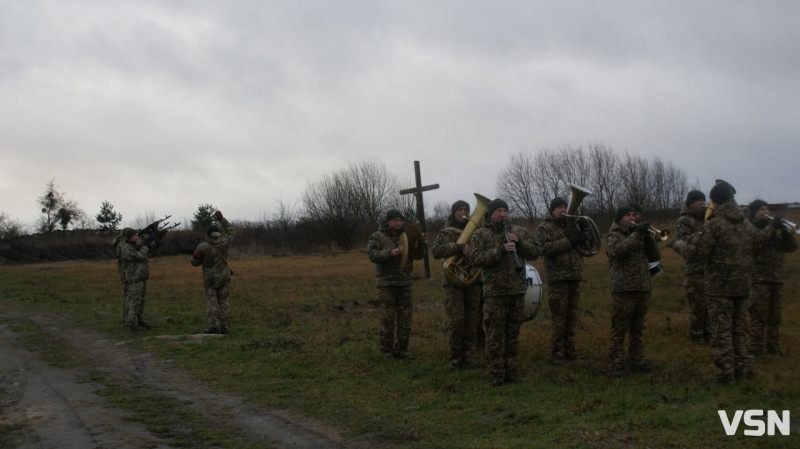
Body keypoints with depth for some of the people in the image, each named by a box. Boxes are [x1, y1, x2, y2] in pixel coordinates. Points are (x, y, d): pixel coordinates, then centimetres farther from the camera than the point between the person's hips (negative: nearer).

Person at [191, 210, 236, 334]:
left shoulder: (202, 247, -13)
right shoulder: (224, 243, -5)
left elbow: (195, 262, -5)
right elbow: (231, 231, 13)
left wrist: (196, 253, 14)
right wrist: (221, 219, 15)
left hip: (210, 278, -3)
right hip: (224, 276, 3)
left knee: (211, 301, 2)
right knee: (223, 301, 7)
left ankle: (213, 326, -4)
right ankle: (224, 326, 5)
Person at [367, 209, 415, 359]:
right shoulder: (377, 237, 0)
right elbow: (372, 254, -14)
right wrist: (390, 253, -26)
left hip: (404, 283, 5)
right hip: (386, 283, -4)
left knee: (405, 317, 5)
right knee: (387, 318, -4)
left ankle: (401, 350, 13)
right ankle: (386, 351, 4)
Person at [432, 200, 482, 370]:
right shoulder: (446, 233, 5)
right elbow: (436, 251, -13)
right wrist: (459, 247, -23)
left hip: (472, 281, 4)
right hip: (453, 283, -3)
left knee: (471, 321, 2)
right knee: (456, 321, -10)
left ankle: (466, 356, 11)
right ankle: (455, 358, -1)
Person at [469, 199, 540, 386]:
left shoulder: (519, 232, 14)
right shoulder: (480, 235, 3)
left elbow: (535, 253, 8)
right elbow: (476, 259, -11)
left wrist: (519, 242, -9)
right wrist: (500, 250, -21)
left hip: (517, 290, 4)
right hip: (494, 291, -4)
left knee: (513, 333, 9)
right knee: (495, 334, -3)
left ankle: (511, 370, 16)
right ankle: (496, 373, 3)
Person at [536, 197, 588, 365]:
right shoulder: (544, 228, 2)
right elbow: (547, 247, -15)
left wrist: (581, 237, 2)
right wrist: (569, 242, -21)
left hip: (574, 277, 6)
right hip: (557, 278, -6)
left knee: (571, 318, 9)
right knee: (558, 319, -7)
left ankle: (569, 351, 16)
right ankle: (556, 353, -2)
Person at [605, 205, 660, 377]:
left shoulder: (638, 235, 21)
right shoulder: (613, 236, 3)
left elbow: (655, 255, 11)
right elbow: (618, 250, -20)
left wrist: (648, 238, -6)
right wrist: (636, 235, -22)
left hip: (642, 289, 6)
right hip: (623, 289, -6)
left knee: (637, 330, 11)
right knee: (619, 330, -6)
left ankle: (637, 361, 19)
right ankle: (616, 364, -4)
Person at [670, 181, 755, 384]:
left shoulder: (714, 224, -13)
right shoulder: (747, 224, 9)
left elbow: (698, 250, -16)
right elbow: (752, 249, 18)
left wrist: (678, 244, 1)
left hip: (720, 285, -6)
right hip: (743, 284, 6)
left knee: (721, 330, -1)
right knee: (740, 329, 15)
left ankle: (725, 372, -2)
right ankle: (744, 369, 17)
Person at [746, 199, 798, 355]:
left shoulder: (773, 229, 20)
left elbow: (792, 247, 10)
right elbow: (756, 242, -20)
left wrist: (785, 231, -7)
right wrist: (771, 228, -20)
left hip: (776, 279, 7)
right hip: (758, 280, -6)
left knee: (775, 317, 10)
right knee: (758, 317, -7)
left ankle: (774, 348, 17)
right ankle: (756, 349, -4)